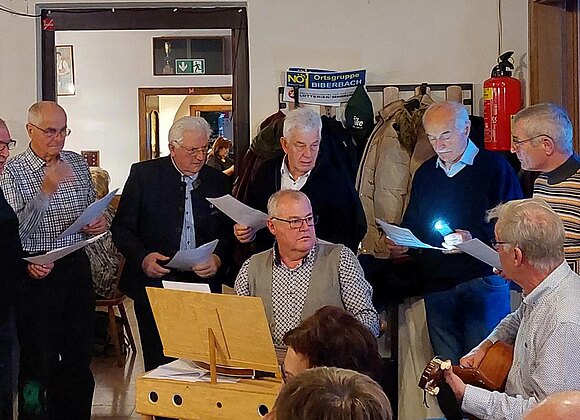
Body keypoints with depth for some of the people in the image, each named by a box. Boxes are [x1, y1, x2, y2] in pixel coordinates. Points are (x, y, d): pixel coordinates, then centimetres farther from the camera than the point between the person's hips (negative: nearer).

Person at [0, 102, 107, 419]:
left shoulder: (77, 163, 9)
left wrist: (100, 222, -1)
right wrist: (46, 190, -27)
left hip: (76, 265, 5)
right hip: (37, 273, -5)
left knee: (79, 356, 12)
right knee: (38, 360, 3)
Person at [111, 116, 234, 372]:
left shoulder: (218, 181, 8)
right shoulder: (143, 174, 1)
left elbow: (228, 233, 11)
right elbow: (121, 228, 1)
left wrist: (218, 259, -9)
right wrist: (142, 257, -15)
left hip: (203, 285, 2)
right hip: (154, 284, -2)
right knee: (159, 363, 1)